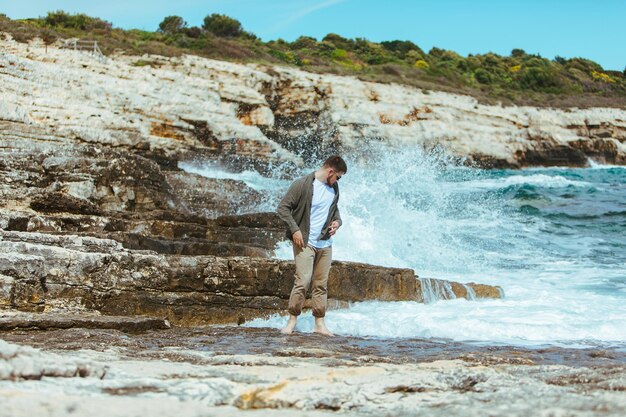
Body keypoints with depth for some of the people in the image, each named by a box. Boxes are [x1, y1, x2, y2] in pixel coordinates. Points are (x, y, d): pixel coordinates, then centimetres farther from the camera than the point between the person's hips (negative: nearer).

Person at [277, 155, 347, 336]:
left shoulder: (334, 188, 9)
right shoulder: (303, 184, -11)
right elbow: (283, 207, -9)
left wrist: (337, 221, 4)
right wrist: (294, 229, -16)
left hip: (325, 244, 6)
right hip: (305, 242, -6)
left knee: (321, 285, 8)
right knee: (302, 282, -14)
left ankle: (319, 323, 14)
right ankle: (292, 319, -1)